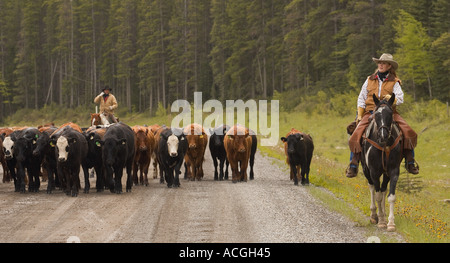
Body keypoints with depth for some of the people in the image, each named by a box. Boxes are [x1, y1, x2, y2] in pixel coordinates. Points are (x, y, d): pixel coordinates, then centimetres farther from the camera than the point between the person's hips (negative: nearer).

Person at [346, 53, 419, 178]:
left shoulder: (394, 82, 8)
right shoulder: (370, 80, 13)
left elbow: (400, 99, -2)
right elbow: (361, 99, 16)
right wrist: (359, 116, 7)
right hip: (370, 112, 1)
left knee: (408, 132, -20)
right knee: (356, 135, -23)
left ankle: (410, 162, -9)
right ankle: (353, 165, -16)